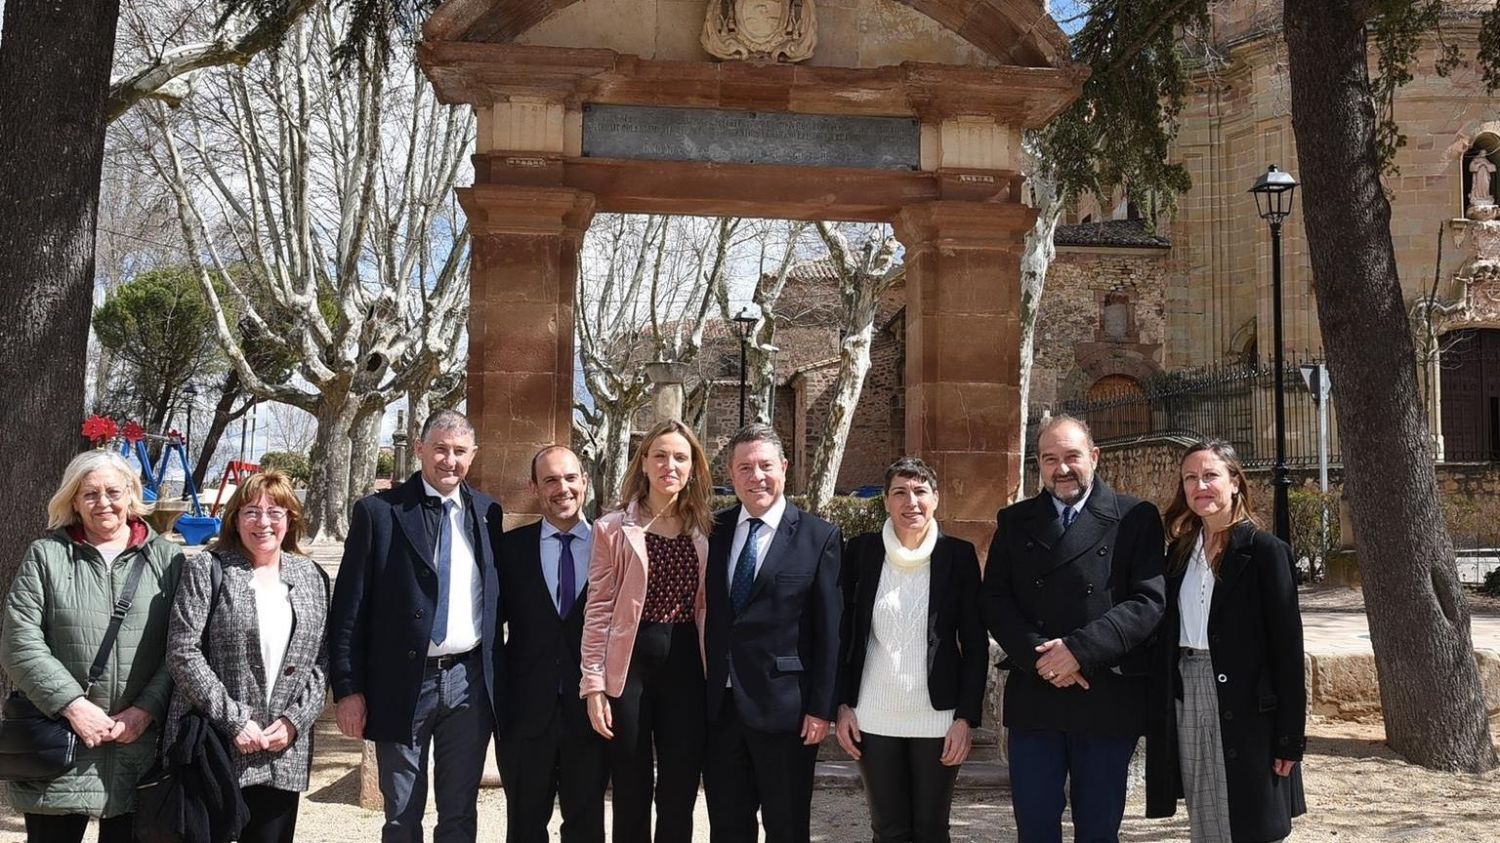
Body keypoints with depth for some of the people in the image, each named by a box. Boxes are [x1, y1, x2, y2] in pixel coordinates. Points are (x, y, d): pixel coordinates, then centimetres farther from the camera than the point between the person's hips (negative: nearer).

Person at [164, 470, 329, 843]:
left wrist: (296, 720, -6)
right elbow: (182, 653, -9)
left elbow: (321, 660, 8)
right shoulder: (207, 569, -2)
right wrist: (234, 721, -13)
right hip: (212, 747, -3)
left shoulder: (312, 577, 10)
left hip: (284, 753, 3)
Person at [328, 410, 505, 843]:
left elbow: (500, 598, 11)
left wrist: (503, 677, 6)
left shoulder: (488, 513, 5)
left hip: (471, 682, 3)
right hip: (403, 683, -2)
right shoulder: (378, 512, -4)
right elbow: (349, 608, -4)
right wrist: (348, 689, -8)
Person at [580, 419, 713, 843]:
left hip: (687, 667, 2)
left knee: (679, 797, 7)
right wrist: (593, 684, -7)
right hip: (631, 665, -2)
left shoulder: (705, 530, 7)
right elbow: (598, 610, -3)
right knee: (631, 796, 6)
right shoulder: (614, 529, -1)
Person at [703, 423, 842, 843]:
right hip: (719, 706, 4)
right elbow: (706, 615, 10)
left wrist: (821, 708, -9)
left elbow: (830, 632, -6)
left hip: (783, 708, -4)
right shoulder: (715, 531, 7)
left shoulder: (819, 537, -5)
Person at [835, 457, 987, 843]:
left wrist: (966, 717, -6)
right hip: (874, 720, 1)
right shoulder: (861, 551, 0)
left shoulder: (959, 555, -2)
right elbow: (844, 634, 6)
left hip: (938, 719, -1)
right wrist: (843, 705, 2)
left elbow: (975, 644, -1)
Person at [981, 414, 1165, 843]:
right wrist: (1039, 657, -12)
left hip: (1107, 699, -2)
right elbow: (994, 599, 3)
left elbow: (1148, 601, -9)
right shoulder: (1014, 522, 9)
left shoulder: (1135, 518, 0)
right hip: (1032, 698, 2)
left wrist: (1080, 649, -17)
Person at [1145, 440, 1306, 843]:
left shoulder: (1264, 550, -7)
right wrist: (1159, 716, 6)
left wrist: (1290, 736, -11)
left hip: (1245, 710, -5)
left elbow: (1287, 646, -9)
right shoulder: (1179, 552, 10)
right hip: (1186, 702, 5)